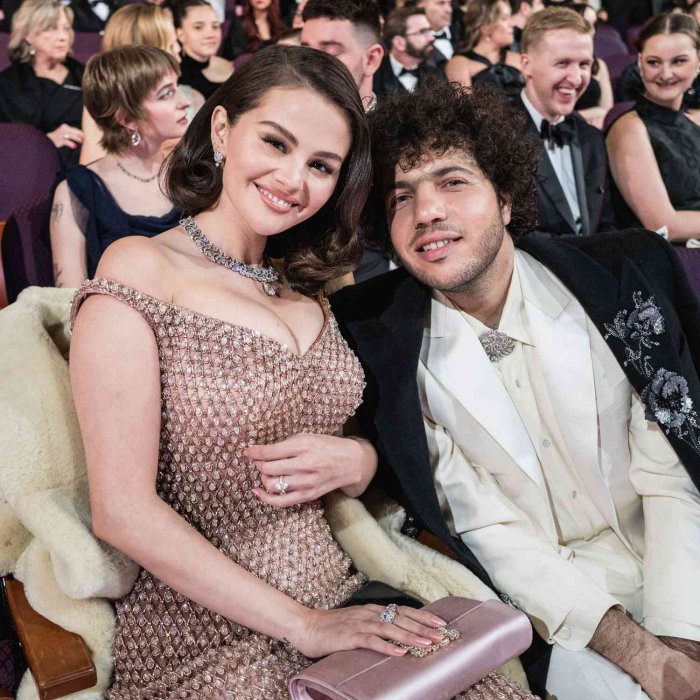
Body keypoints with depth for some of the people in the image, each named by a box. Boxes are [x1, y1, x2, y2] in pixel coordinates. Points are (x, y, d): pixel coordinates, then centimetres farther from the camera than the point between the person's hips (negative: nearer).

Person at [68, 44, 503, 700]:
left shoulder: (306, 293, 10)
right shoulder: (140, 270, -9)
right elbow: (122, 510, -15)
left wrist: (354, 461, -7)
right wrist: (302, 625, -15)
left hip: (340, 604, 6)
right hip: (206, 643, -6)